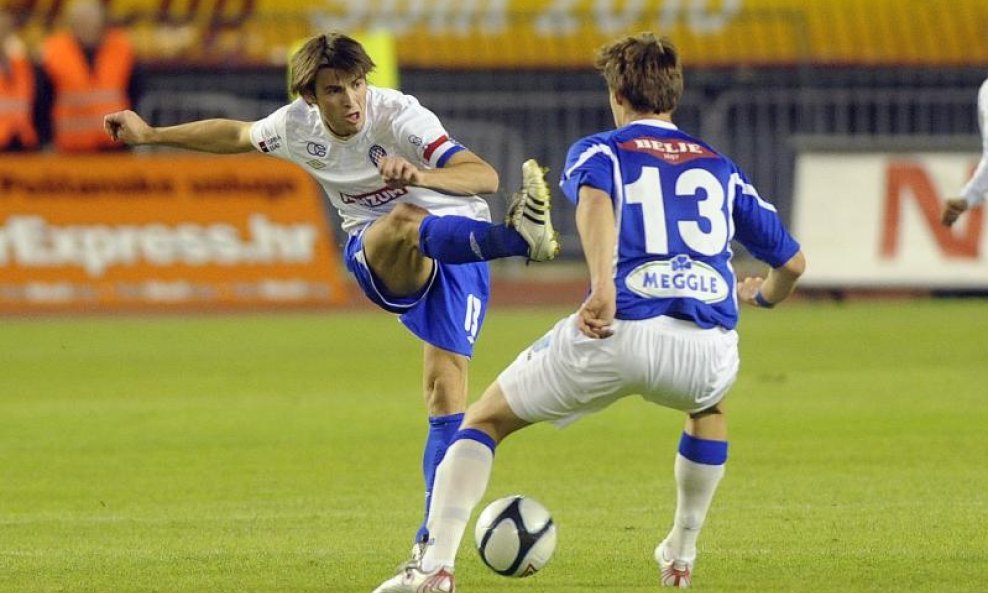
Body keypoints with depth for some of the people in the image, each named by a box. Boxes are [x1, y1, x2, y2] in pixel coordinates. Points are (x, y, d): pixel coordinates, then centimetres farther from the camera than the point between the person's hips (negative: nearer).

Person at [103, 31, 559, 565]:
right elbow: (236, 134, 19)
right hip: (377, 255, 2)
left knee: (446, 390, -15)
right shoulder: (297, 125, -5)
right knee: (405, 221, -36)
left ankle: (433, 543, -12)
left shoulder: (399, 116, -21)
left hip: (458, 246, -2)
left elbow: (485, 176, -31)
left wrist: (419, 175, -50)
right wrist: (150, 134, 24)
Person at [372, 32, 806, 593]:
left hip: (617, 333, -3)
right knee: (709, 403, 42)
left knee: (483, 420, 16)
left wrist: (602, 290, -26)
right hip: (708, 349, 3)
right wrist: (764, 294, 53)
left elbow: (595, 199, -12)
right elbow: (793, 261, 29)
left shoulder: (599, 151, 14)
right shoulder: (721, 167, 25)